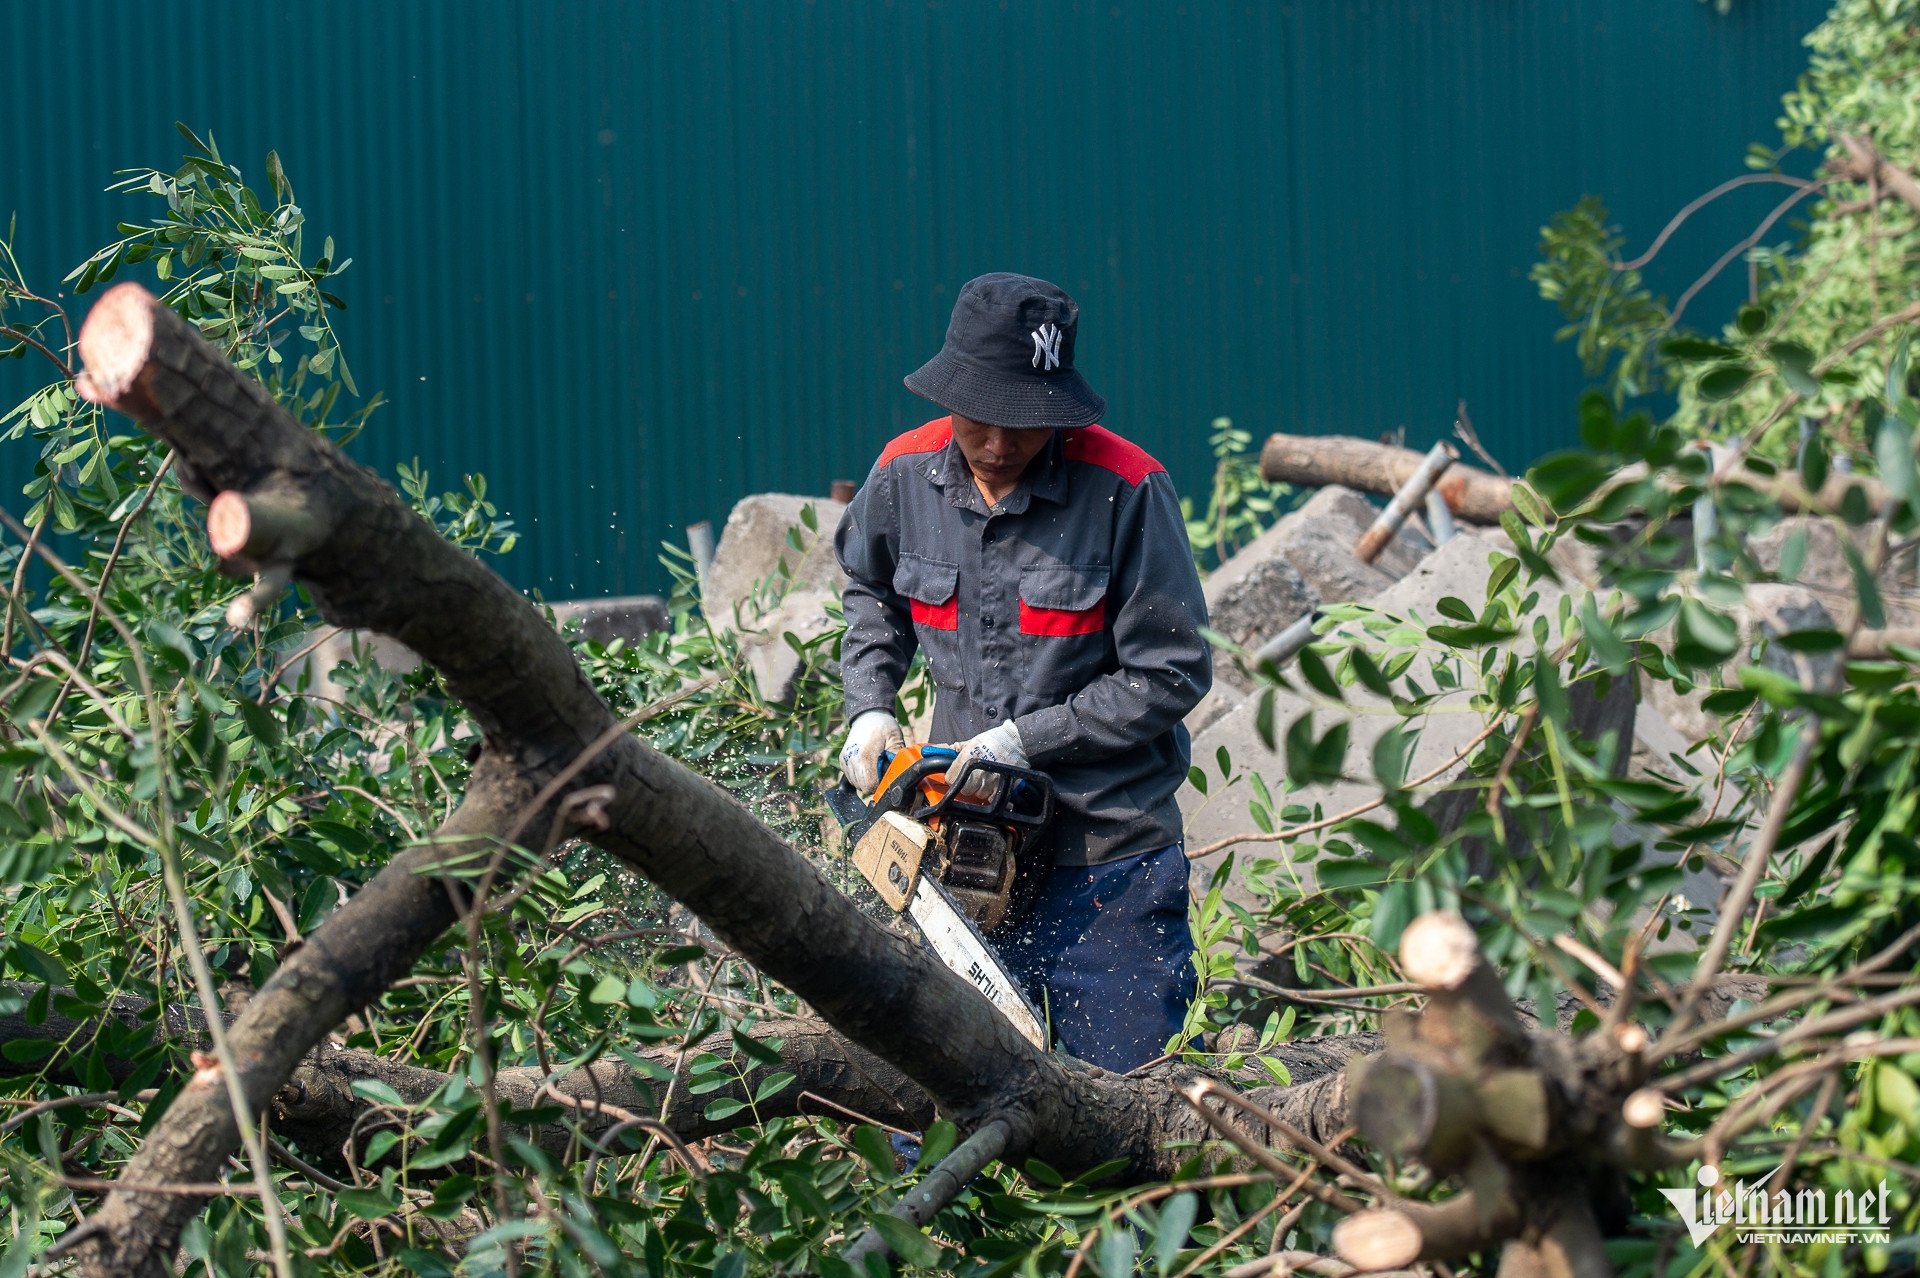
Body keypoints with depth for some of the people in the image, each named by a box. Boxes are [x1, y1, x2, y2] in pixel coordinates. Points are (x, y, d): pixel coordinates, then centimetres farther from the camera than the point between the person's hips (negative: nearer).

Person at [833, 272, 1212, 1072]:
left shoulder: (1126, 489, -15)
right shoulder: (905, 476, 0)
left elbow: (1170, 675, -12)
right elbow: (871, 590, 23)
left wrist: (1024, 740, -14)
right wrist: (870, 708, 8)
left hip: (1107, 864, -4)